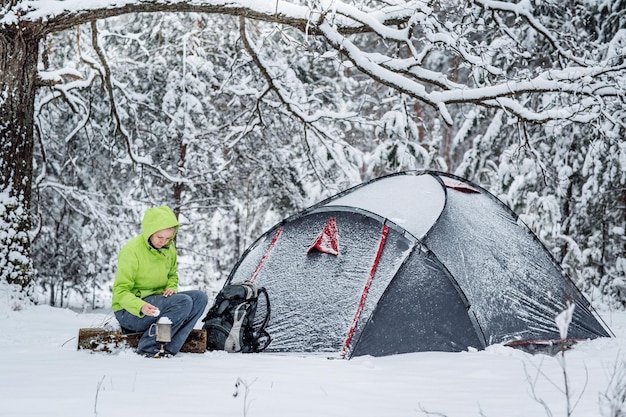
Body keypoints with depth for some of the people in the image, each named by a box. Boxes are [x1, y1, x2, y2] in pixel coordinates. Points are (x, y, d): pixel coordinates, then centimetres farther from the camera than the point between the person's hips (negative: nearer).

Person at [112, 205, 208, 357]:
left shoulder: (169, 249, 3)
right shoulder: (131, 250, -18)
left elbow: (172, 275, 21)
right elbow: (120, 291, -19)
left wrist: (171, 287, -3)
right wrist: (141, 306, -37)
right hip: (129, 312, -8)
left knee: (199, 297, -13)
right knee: (183, 302, -26)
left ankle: (168, 348, -19)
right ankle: (148, 347, -20)